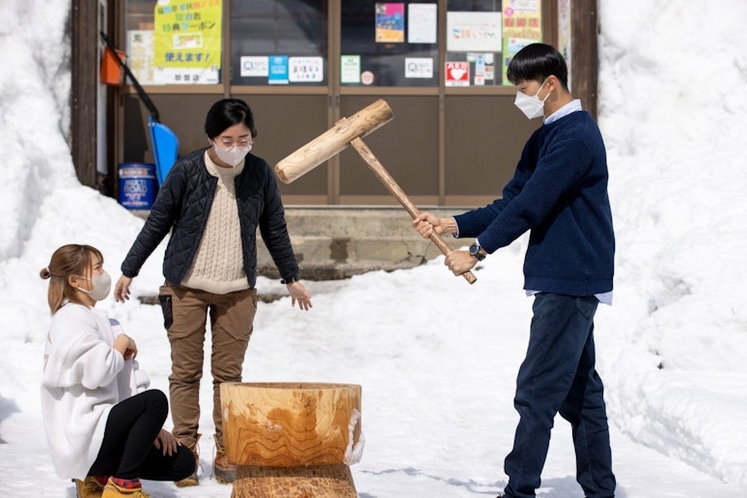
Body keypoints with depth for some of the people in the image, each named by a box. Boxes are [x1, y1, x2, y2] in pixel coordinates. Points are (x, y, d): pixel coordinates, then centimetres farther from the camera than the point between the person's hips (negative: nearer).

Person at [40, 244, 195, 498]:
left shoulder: (100, 321, 20)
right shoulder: (71, 319, -9)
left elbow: (130, 383, 13)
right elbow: (96, 373, -24)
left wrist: (152, 426, 2)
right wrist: (123, 343, -6)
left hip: (99, 432, 9)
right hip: (83, 437, -9)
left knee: (183, 463, 3)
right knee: (155, 400, -28)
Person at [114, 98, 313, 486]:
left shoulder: (260, 174, -4)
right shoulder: (186, 171, -10)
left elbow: (275, 230, 10)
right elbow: (157, 224, 0)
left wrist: (291, 278, 16)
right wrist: (128, 271, 5)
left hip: (238, 291, 1)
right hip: (186, 288, -1)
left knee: (229, 373, 5)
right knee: (185, 373, 2)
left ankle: (226, 454, 12)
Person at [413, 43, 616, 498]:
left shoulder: (576, 136, -16)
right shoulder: (546, 137, 16)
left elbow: (530, 207, -20)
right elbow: (512, 201, 14)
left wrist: (478, 252, -14)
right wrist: (453, 226, 2)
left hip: (570, 282, -10)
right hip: (564, 282, 10)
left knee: (537, 392, -10)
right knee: (579, 389, 13)